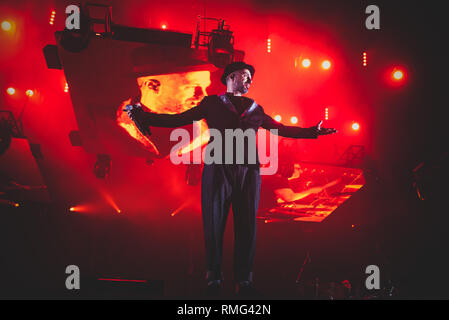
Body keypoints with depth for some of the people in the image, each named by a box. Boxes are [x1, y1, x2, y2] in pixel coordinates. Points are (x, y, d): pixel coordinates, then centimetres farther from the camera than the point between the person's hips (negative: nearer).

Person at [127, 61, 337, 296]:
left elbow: (281, 129, 29)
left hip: (248, 172, 3)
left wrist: (311, 132, 27)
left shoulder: (255, 109, 21)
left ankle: (243, 279, 8)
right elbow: (178, 120, 10)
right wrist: (145, 117, 0)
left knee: (247, 225, 0)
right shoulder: (211, 104, 13)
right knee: (213, 224, -4)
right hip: (218, 169, -2)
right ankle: (213, 276, 7)